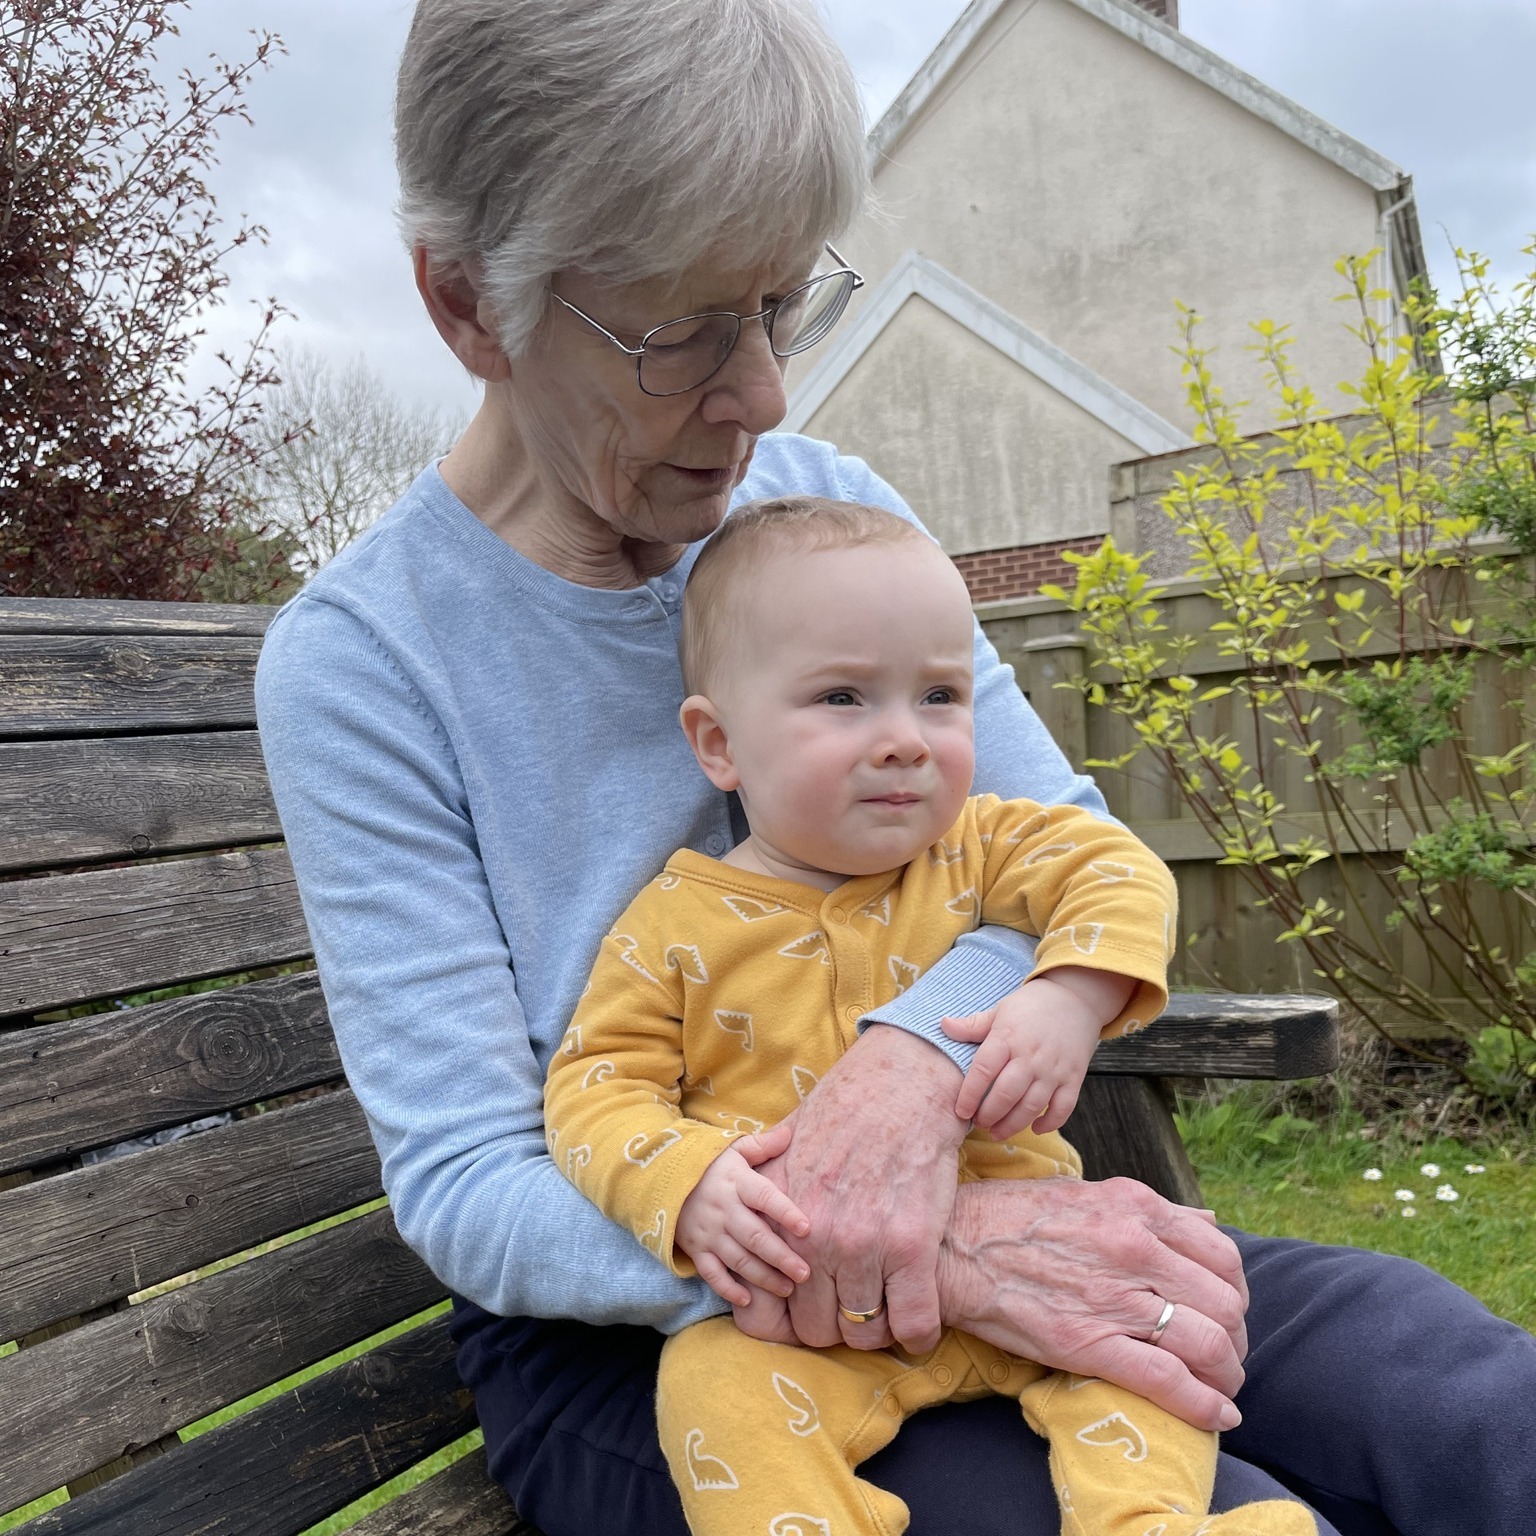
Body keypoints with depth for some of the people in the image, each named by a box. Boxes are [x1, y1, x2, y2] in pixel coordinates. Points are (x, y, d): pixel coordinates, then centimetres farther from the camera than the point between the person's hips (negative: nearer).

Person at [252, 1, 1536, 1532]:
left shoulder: (828, 501, 0)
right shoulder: (354, 658, -13)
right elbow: (464, 1194, -17)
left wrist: (916, 1058, -26)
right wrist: (941, 1253, -31)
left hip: (954, 1209, 4)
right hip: (615, 1333, -3)